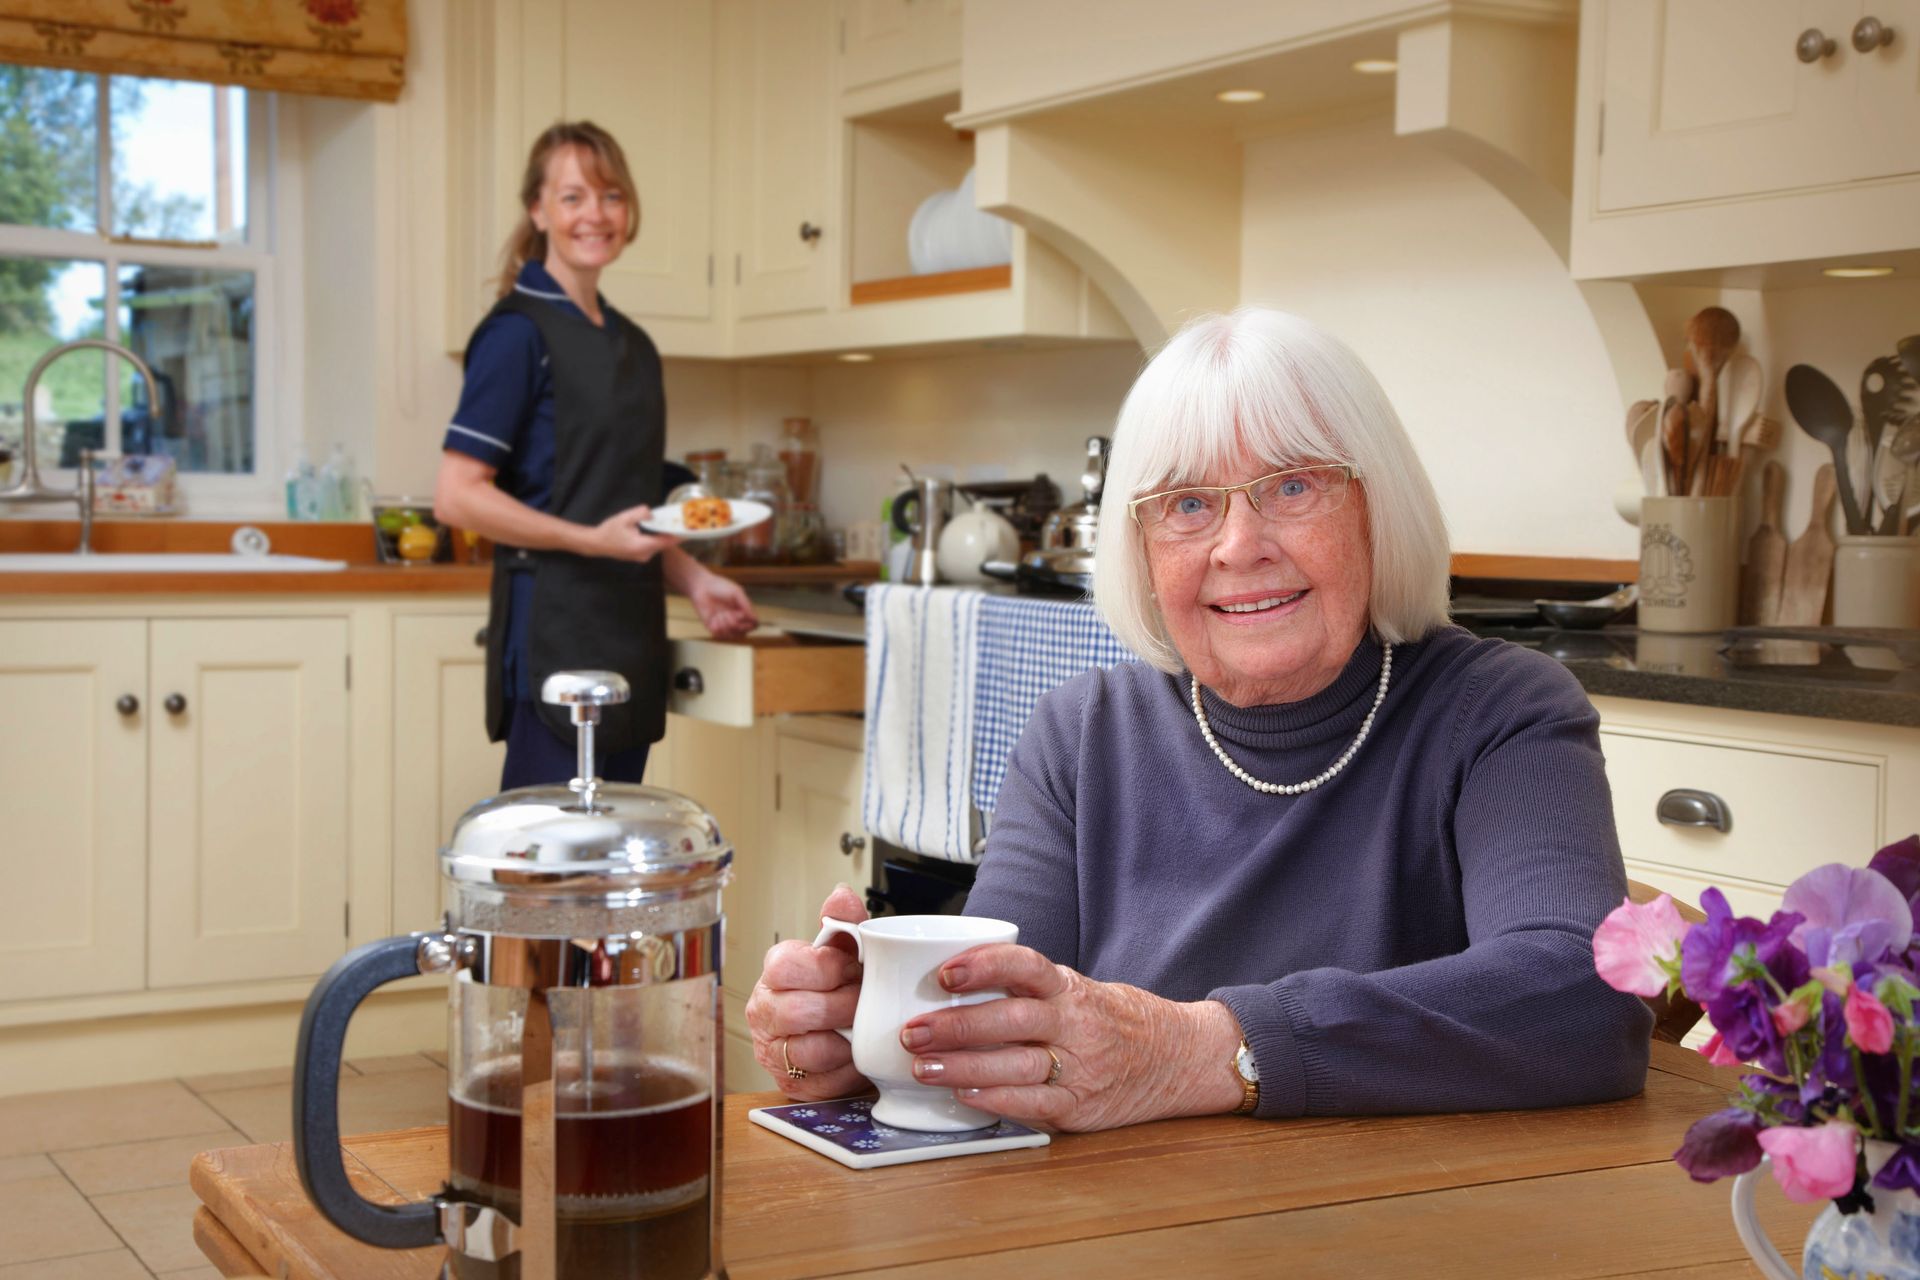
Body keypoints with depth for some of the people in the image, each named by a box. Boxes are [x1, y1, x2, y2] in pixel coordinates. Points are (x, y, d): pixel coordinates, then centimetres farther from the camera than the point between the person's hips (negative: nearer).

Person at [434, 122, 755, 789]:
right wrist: (592, 540, -20)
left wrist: (694, 580, 9)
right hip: (553, 628, -8)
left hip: (629, 632, 8)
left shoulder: (634, 347, 17)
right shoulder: (518, 332, -7)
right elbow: (457, 495, -13)